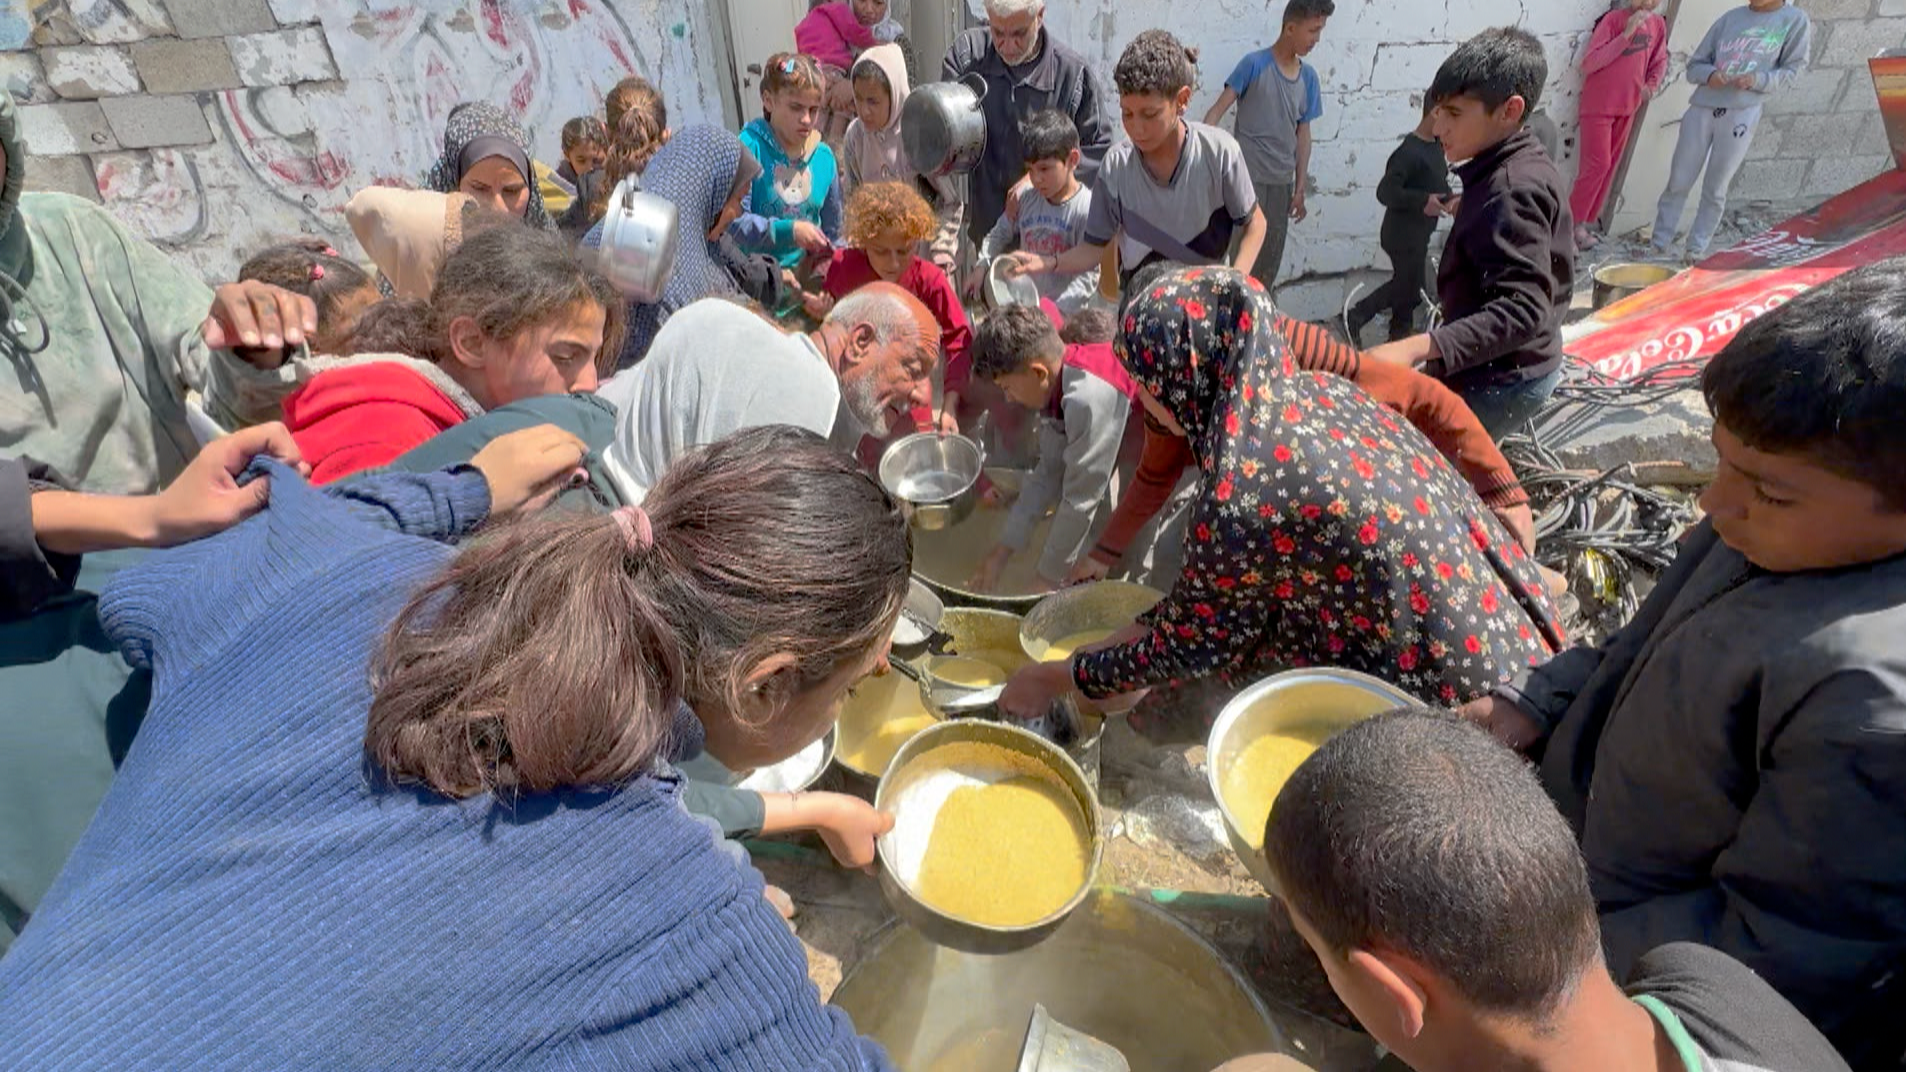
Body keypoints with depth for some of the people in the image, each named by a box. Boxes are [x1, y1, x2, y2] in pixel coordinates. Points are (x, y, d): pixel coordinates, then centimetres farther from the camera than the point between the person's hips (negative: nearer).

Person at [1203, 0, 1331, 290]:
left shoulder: (1308, 77, 9)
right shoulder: (1255, 64, -7)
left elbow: (1303, 135, 11)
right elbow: (1218, 110, -10)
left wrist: (1300, 189, 8)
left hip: (1282, 182, 6)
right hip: (1248, 177, -6)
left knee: (1271, 258, 10)